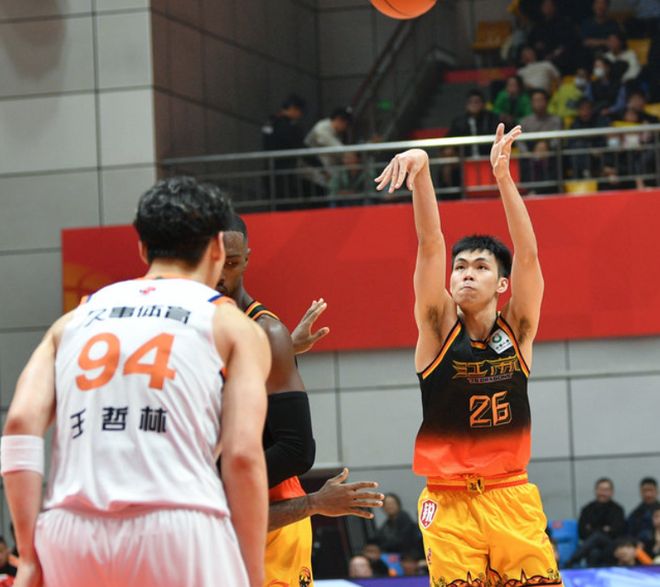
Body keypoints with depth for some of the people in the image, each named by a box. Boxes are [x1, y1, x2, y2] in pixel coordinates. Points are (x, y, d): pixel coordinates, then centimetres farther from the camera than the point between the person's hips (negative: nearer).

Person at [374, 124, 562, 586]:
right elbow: (430, 244, -12)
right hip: (449, 503, -1)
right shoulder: (439, 327, 0)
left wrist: (503, 177, -24)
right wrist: (421, 171, -25)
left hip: (512, 499, 1)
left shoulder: (517, 330, 2)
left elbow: (527, 255, -11)